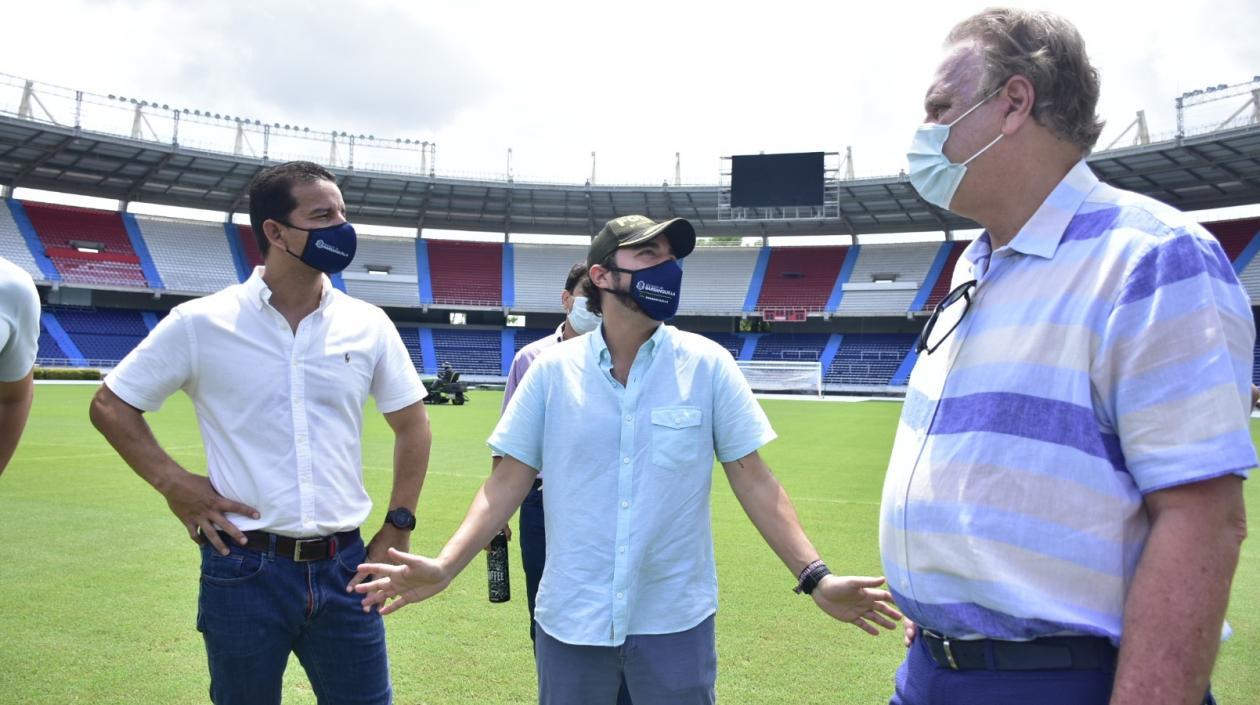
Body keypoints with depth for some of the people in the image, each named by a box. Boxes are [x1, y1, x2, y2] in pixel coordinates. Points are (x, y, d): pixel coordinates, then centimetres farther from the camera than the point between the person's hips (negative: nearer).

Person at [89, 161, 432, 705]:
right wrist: (173, 484, -6)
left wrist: (398, 526, 4)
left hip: (343, 566, 2)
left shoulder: (369, 326, 0)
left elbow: (411, 423, 9)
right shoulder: (200, 322, -5)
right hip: (243, 571, -1)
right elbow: (111, 405, 5)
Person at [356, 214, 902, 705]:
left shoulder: (707, 364, -4)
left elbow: (752, 479, -3)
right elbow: (510, 479, -2)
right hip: (569, 620, 1)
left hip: (676, 621, 0)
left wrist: (815, 578, -11)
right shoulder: (552, 368, -3)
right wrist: (444, 567, -13)